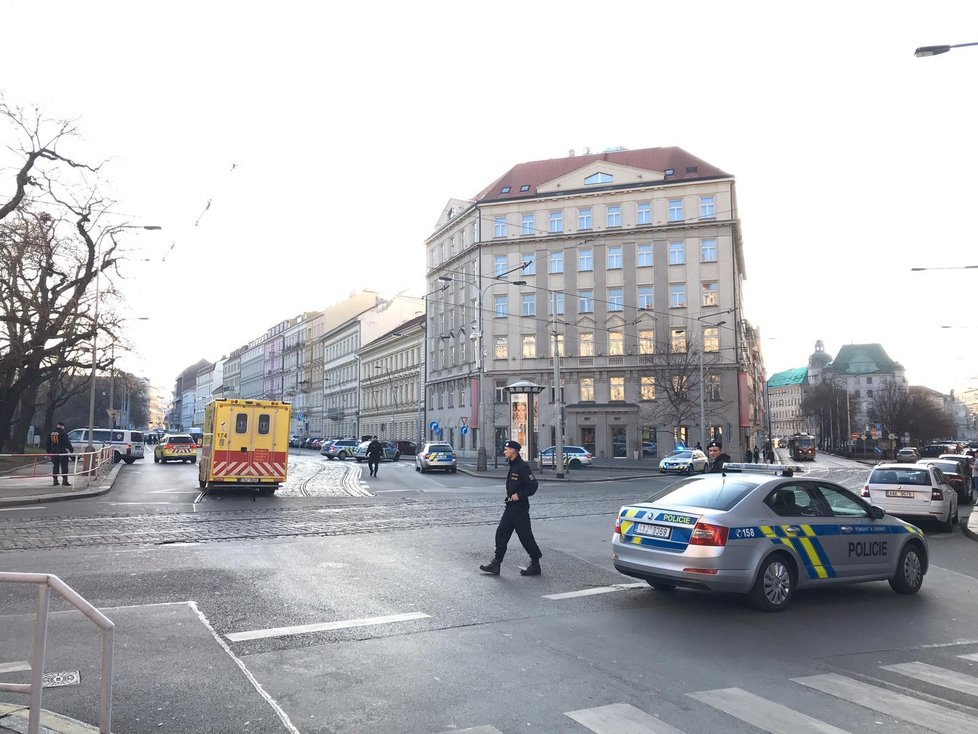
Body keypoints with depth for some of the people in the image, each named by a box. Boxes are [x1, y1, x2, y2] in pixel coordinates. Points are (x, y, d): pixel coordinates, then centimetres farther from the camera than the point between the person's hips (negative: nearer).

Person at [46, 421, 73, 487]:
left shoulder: (51, 433, 8)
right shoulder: (63, 433, -12)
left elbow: (48, 444, 14)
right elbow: (67, 443, -15)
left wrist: (48, 452, 22)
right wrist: (71, 449, -4)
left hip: (53, 452, 6)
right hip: (62, 452, -6)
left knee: (55, 466, 11)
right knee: (64, 467, -1)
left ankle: (55, 481, 11)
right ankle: (64, 480, -4)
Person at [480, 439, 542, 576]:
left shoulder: (522, 466, -17)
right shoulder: (512, 466, 13)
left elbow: (533, 485, -22)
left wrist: (519, 495, -20)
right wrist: (509, 492, 12)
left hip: (520, 507, -10)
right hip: (510, 506, 10)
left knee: (525, 536, -1)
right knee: (501, 533, 9)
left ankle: (535, 565, 11)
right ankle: (496, 564, 14)